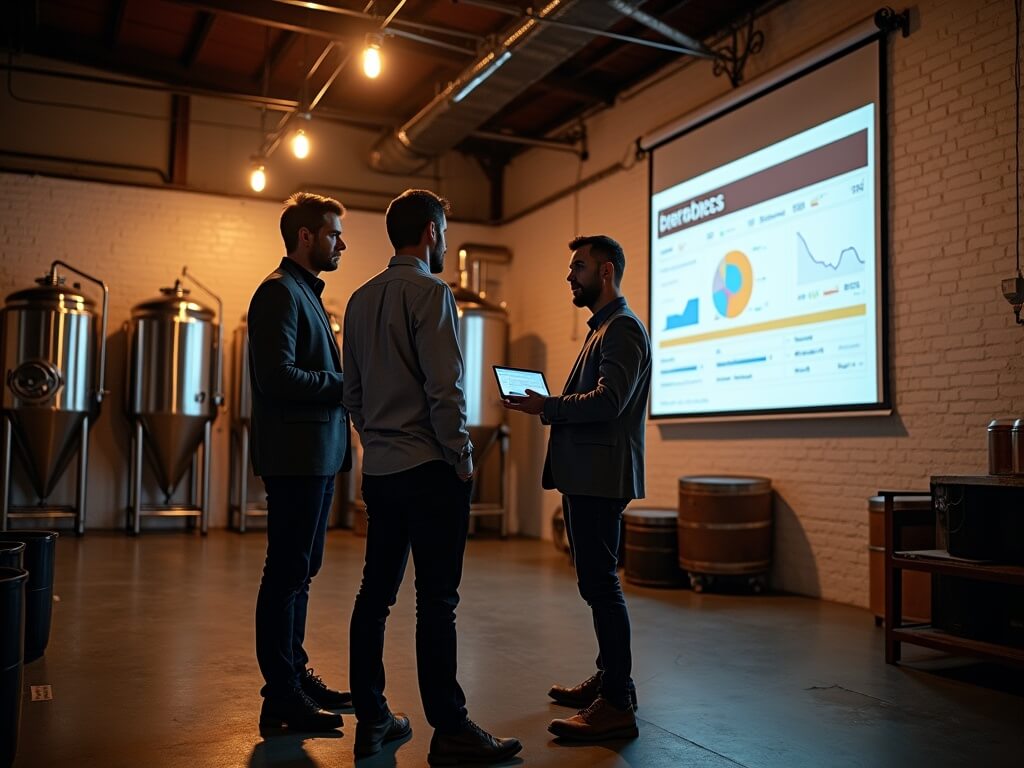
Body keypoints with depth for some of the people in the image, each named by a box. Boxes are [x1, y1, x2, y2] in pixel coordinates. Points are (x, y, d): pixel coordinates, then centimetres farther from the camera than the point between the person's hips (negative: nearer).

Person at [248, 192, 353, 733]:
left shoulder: (306, 292, 20)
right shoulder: (280, 291, -11)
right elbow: (278, 376, -23)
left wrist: (346, 384, 6)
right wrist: (348, 385, -15)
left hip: (317, 454, 10)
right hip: (296, 455, -10)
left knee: (298, 571, 16)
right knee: (287, 573, -3)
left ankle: (295, 675, 27)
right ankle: (281, 697, 6)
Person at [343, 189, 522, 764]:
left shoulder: (361, 299, 12)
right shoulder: (431, 293, -10)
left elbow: (353, 391, 16)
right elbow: (445, 388, -16)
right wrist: (462, 458, -7)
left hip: (379, 469, 8)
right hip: (430, 468, -8)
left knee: (376, 594, 11)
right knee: (437, 602, -4)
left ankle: (371, 720, 19)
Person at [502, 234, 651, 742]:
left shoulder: (623, 329, -10)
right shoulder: (601, 329, 21)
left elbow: (608, 401, -23)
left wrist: (548, 407, -14)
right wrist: (549, 407, 7)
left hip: (601, 478, -10)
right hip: (585, 476, 10)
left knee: (600, 583, -8)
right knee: (596, 581, 16)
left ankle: (617, 705, -2)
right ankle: (607, 678, 29)